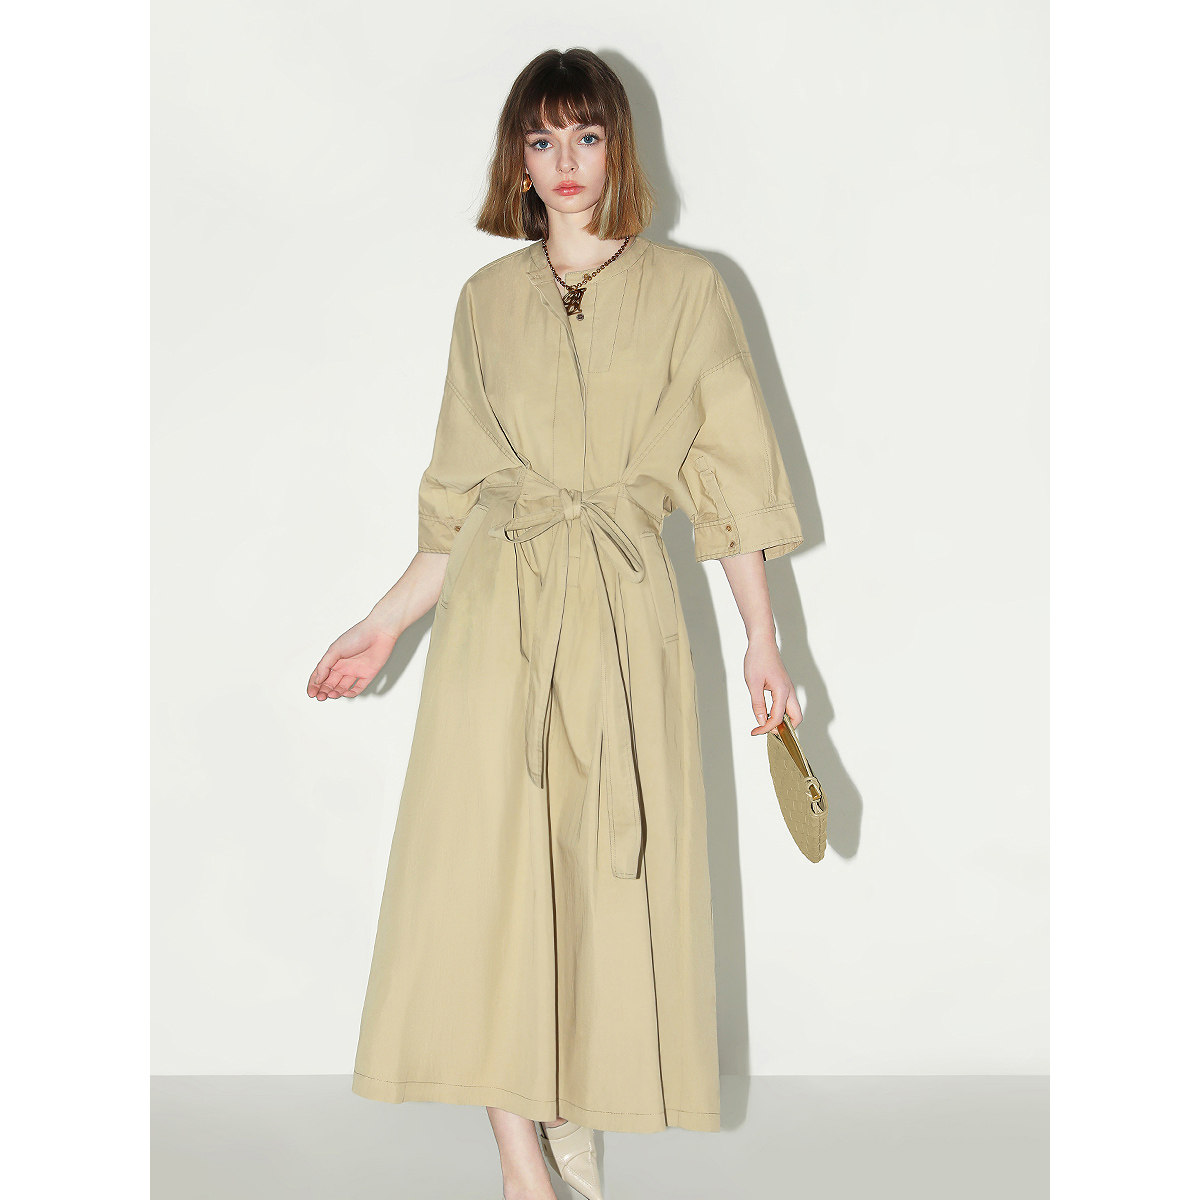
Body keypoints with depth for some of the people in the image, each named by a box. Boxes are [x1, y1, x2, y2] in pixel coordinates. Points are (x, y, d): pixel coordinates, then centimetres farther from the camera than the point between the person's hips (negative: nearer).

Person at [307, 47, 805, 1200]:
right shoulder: (488, 299, 11)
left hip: (624, 608, -1)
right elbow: (461, 498, 14)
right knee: (488, 862, -3)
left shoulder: (686, 290, 5)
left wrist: (761, 638, 0)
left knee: (611, 869, 2)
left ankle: (578, 1105, 24)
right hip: (495, 607, 2)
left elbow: (731, 478, 5)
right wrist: (386, 624, 12)